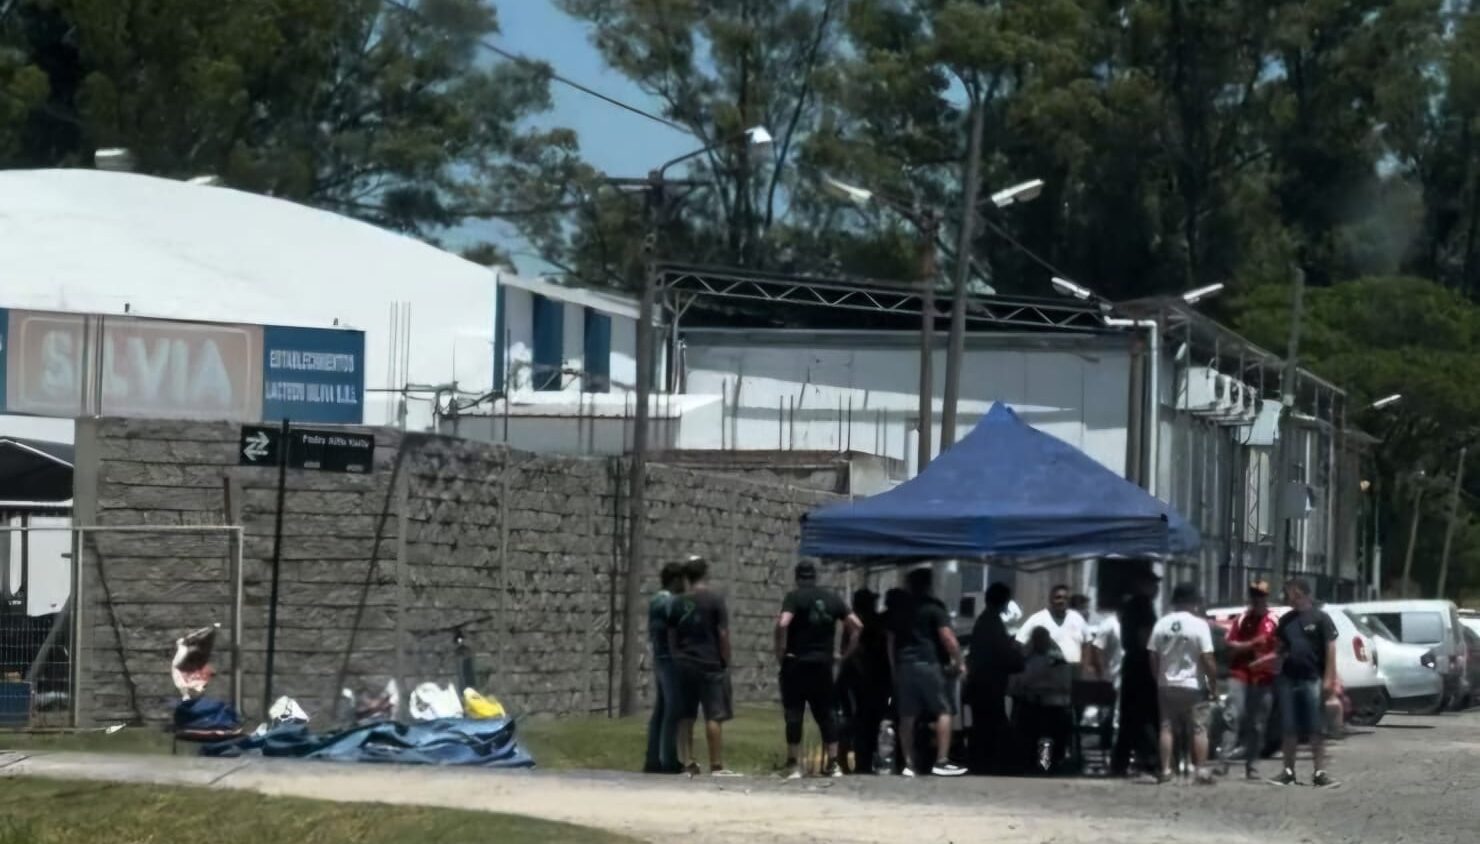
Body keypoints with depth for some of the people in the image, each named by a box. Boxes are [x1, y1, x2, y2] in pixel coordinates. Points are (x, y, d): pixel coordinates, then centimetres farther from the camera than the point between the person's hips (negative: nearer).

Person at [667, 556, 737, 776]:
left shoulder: (677, 603, 6)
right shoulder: (715, 601, -7)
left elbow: (671, 636, 9)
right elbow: (723, 634, -10)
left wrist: (677, 659, 16)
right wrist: (725, 661, -1)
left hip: (683, 665, 5)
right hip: (710, 664, -5)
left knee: (686, 717, 9)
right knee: (714, 716, -3)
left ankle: (687, 763, 9)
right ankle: (717, 766, -6)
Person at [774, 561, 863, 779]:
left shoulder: (794, 597, -5)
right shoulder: (832, 598, 9)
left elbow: (783, 624, -21)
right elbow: (856, 625, 6)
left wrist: (780, 652, -11)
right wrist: (847, 652, 12)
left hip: (796, 663, -4)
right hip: (823, 664, 4)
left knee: (793, 713, -1)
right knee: (826, 713, 10)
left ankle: (794, 765, -4)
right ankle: (832, 764, 8)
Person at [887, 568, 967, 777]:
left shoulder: (897, 610, 15)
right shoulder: (934, 608, -1)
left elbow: (891, 641, 16)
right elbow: (947, 638, -9)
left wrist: (893, 669, 19)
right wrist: (958, 662, 0)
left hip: (902, 664, 5)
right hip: (928, 663, -5)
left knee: (907, 716, 6)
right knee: (943, 712, 1)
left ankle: (909, 764, 4)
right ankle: (941, 761, -8)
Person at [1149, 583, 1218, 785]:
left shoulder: (1161, 624, 1)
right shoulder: (1199, 624, -12)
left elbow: (1153, 657, 3)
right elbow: (1207, 660, -15)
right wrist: (1214, 685, -6)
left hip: (1167, 685, 4)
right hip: (1194, 685, -4)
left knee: (1167, 728, 8)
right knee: (1199, 729, 1)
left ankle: (1165, 770, 5)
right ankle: (1202, 771, -4)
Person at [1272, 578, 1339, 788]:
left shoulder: (1320, 618, -2)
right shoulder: (1286, 620, 13)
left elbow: (1330, 648, -5)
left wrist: (1329, 678, -11)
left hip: (1312, 679, -5)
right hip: (1288, 678, 5)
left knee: (1315, 729, -4)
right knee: (1289, 728, 7)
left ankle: (1320, 772, -4)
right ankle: (1288, 772, 11)